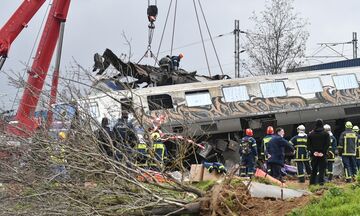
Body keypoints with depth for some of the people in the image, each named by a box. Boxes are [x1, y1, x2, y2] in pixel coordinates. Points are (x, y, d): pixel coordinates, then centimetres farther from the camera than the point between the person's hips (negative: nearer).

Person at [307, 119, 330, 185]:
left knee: (314, 169, 12)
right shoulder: (326, 134, -1)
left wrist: (313, 152, -3)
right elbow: (327, 144, -9)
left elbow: (308, 145, 1)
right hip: (322, 155, -3)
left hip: (314, 155, 3)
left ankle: (312, 182, 13)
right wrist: (323, 152, -11)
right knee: (322, 169, -1)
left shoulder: (311, 134, 6)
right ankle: (321, 181, -9)